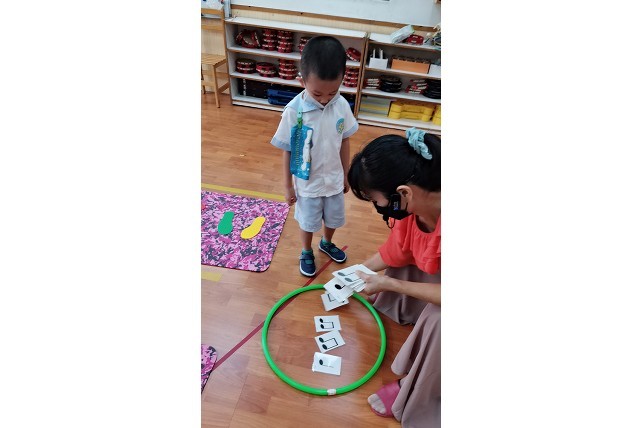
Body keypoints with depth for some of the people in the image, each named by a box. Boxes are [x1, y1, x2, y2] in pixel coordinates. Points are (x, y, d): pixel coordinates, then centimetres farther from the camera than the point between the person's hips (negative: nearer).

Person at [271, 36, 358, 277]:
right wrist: (288, 186, -6)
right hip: (307, 183, -3)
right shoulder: (294, 111, -24)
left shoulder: (342, 106, -13)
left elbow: (344, 142, -1)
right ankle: (306, 252, 47)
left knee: (334, 218, 24)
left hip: (334, 179, 4)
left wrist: (345, 175, 7)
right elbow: (287, 151, -14)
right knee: (308, 221, 19)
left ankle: (326, 243, 55)